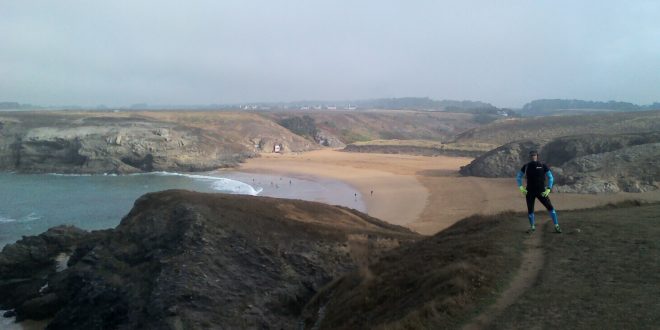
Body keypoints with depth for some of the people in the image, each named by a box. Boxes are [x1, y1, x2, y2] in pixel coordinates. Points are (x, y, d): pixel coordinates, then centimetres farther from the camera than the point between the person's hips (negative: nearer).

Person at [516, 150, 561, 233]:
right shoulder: (526, 167, 2)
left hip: (541, 192, -2)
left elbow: (551, 177, 3)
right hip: (530, 192, 2)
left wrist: (548, 189, -6)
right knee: (530, 210, 4)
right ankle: (532, 227, 23)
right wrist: (521, 188, 0)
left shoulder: (543, 166, -3)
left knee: (550, 207, -9)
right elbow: (518, 177, 13)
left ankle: (556, 226, 1)